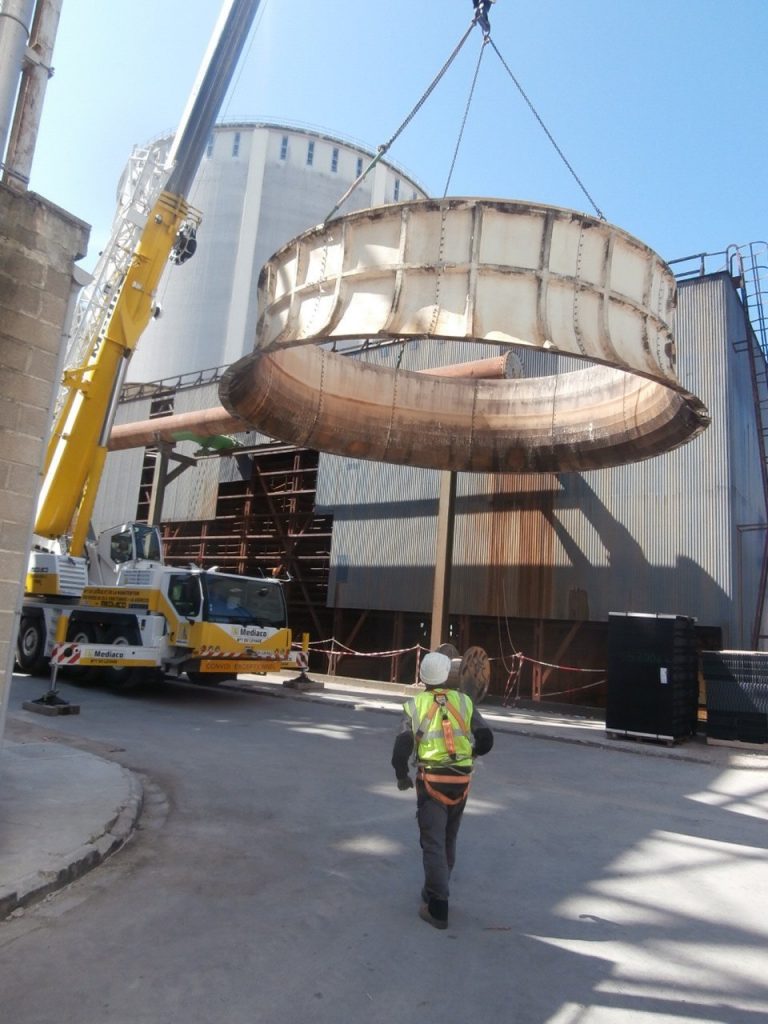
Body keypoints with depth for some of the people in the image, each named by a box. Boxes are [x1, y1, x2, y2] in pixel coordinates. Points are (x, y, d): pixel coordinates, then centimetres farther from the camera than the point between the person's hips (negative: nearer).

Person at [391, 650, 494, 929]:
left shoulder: (415, 705, -4)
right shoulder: (464, 701, 1)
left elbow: (401, 747, -9)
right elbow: (486, 739, -1)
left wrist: (402, 776, 8)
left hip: (431, 780, -3)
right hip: (461, 780, 3)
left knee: (433, 842, 4)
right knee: (448, 840, 20)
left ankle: (438, 908, 2)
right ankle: (435, 891, 36)